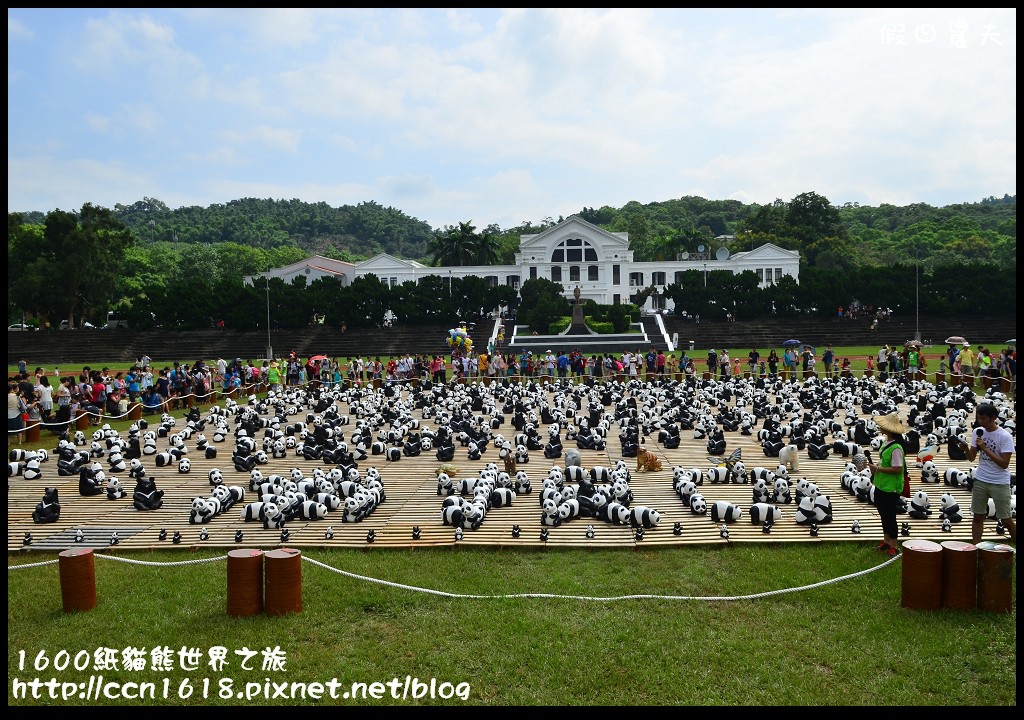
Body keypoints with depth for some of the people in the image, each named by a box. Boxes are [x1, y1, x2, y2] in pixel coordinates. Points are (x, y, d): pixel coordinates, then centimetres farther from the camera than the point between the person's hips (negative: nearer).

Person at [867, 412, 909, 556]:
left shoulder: (896, 448, -23)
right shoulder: (886, 443, 6)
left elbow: (898, 469, -27)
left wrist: (878, 469, -22)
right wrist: (875, 468, 3)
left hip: (891, 488, -9)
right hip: (881, 485, 9)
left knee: (890, 516, 2)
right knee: (883, 514, 19)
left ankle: (893, 547, 16)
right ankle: (886, 541, 34)